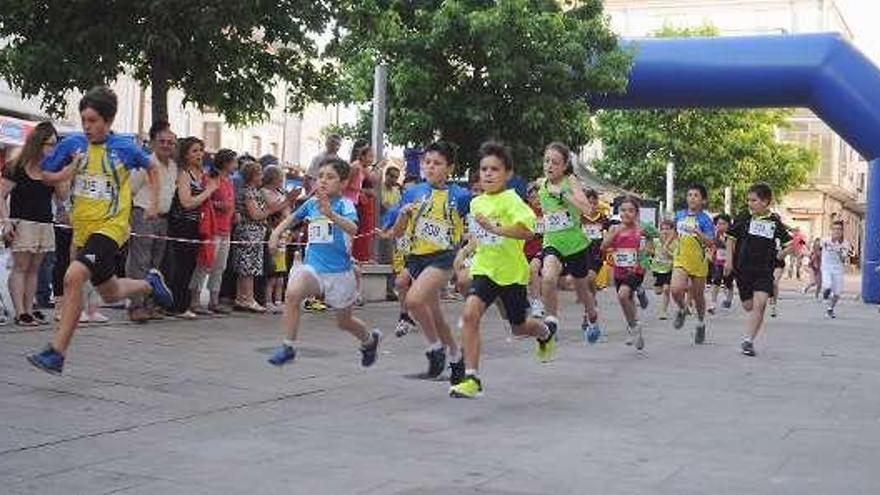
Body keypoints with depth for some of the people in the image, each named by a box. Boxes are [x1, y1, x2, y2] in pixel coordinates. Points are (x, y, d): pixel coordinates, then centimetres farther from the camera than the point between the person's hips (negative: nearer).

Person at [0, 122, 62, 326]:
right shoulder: (17, 168, -6)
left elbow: (62, 194, 5)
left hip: (45, 223, 6)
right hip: (22, 223, -6)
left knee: (34, 269, 8)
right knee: (20, 267, -5)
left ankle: (29, 309, 12)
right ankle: (20, 313, -6)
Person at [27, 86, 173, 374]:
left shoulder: (125, 148, -6)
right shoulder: (72, 144, -1)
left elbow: (150, 167, 14)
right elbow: (46, 176, 8)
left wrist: (154, 201, 11)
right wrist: (67, 172, -11)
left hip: (111, 226, -5)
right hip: (83, 228, 5)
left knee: (73, 277, -26)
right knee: (110, 294, 19)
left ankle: (57, 353, -21)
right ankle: (150, 284, 50)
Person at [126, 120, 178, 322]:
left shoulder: (174, 166, 14)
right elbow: (130, 190, -7)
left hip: (163, 219, 7)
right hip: (143, 216, -7)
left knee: (155, 264, 9)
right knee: (140, 263, -9)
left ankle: (147, 304, 14)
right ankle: (136, 305, -10)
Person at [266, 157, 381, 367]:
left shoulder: (345, 204, -13)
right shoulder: (311, 203, 2)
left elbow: (352, 228, -33)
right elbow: (293, 217, 22)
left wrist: (330, 213, -48)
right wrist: (276, 232, 7)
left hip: (339, 270, -3)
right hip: (313, 265, 3)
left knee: (344, 322, 14)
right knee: (292, 293, -28)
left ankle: (370, 339, 47)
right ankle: (288, 346, -18)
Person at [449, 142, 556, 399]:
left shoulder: (511, 200, -17)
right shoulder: (476, 202, 4)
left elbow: (527, 231, -34)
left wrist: (494, 228, -40)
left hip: (512, 272, -4)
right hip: (484, 269, 4)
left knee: (519, 327, 13)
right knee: (470, 313, -20)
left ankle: (546, 332, 51)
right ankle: (471, 378, -15)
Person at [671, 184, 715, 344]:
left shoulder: (705, 219, -8)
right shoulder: (680, 215, 6)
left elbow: (711, 243, -14)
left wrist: (698, 233, -27)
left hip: (698, 262, -2)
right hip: (680, 260, 2)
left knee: (697, 296, 10)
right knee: (676, 290, -20)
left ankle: (701, 324, 33)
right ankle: (682, 309, 12)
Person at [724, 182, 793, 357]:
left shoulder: (774, 221, 1)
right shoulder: (743, 217, 2)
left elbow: (789, 244, 11)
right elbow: (731, 238, 10)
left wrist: (777, 256, 1)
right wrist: (729, 260, 3)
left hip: (764, 271, -1)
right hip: (743, 269, 1)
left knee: (759, 305, -15)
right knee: (748, 306, 7)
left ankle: (748, 341, -14)